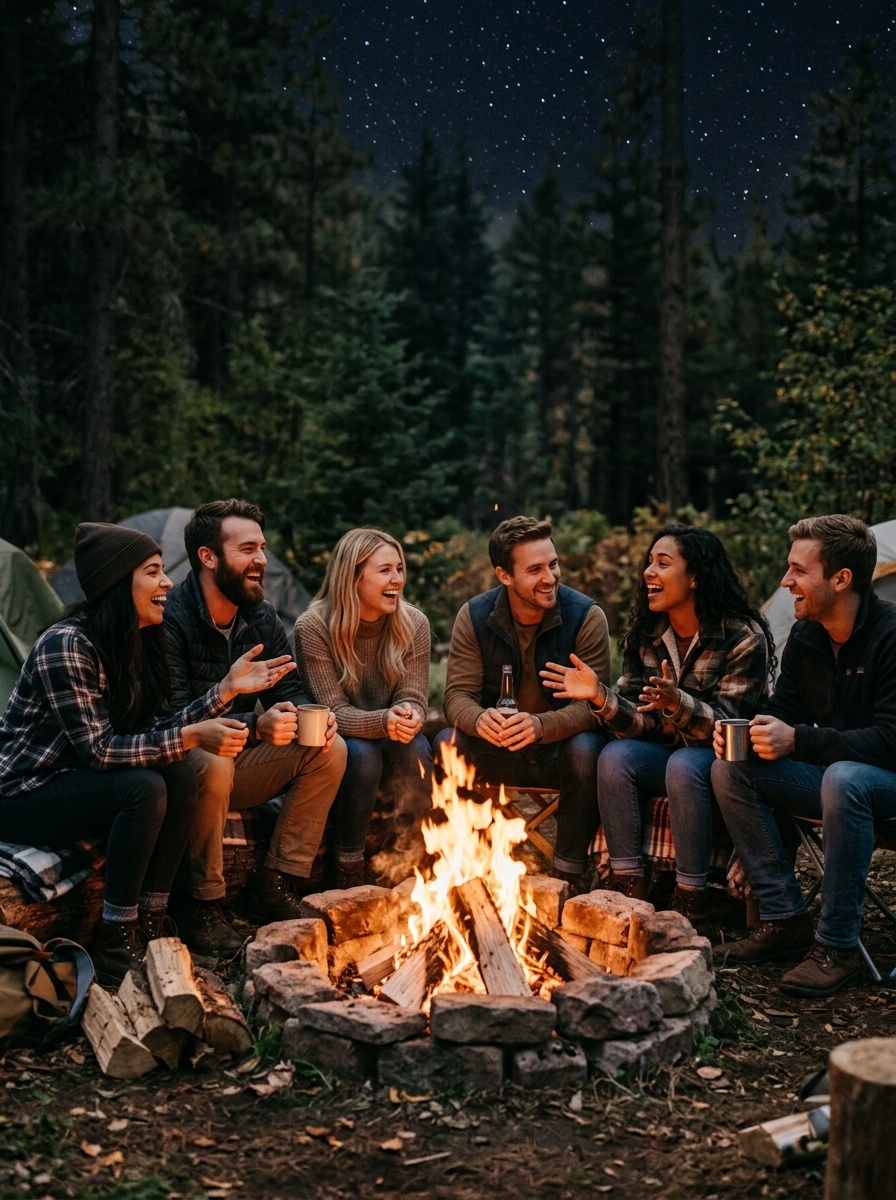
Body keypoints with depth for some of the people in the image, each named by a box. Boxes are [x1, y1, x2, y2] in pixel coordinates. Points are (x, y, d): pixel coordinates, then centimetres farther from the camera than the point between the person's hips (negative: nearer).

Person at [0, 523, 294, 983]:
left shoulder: (138, 644, 3)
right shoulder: (66, 645, -24)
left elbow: (157, 730, -2)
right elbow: (97, 750, -26)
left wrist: (227, 688, -10)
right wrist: (190, 738, -31)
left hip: (74, 780, 8)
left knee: (180, 778, -14)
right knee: (144, 789, -29)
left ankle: (149, 925, -8)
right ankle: (113, 946, -19)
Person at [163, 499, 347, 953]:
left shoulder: (261, 618, 2)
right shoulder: (170, 618, -20)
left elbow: (289, 691, 7)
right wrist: (255, 727, -39)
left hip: (239, 763, 7)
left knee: (329, 749, -10)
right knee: (214, 763, -39)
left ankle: (275, 885, -5)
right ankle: (201, 904, -20)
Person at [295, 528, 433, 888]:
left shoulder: (414, 624, -7)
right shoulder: (313, 627, -17)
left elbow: (413, 698, -9)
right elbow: (334, 710, -20)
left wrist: (409, 718, -36)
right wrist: (382, 722, -41)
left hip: (391, 741, 3)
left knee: (415, 750, -30)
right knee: (361, 754, -35)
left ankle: (406, 856, -11)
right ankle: (349, 872, -19)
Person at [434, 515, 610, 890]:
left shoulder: (586, 616, -13)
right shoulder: (474, 616, -6)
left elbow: (591, 704, -19)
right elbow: (458, 695, -10)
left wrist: (540, 725, -41)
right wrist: (478, 719, -36)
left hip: (559, 747, -2)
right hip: (497, 753, 2)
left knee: (585, 749, -34)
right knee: (446, 743, -26)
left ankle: (568, 876, -19)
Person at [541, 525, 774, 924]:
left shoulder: (744, 638, -18)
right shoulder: (643, 636, -2)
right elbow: (641, 723, -7)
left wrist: (678, 703, -41)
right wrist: (600, 697, -27)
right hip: (668, 751, 5)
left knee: (685, 766, -35)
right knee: (615, 756, -23)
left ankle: (692, 901, -24)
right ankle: (629, 887, -18)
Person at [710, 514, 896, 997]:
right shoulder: (804, 638, 2)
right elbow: (784, 715, 8)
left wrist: (798, 741, -32)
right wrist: (749, 735, -15)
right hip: (829, 773, 7)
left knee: (843, 778, -40)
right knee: (730, 770, -12)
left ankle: (838, 946, -27)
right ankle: (783, 918, -8)